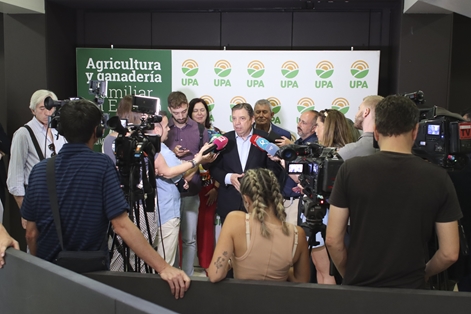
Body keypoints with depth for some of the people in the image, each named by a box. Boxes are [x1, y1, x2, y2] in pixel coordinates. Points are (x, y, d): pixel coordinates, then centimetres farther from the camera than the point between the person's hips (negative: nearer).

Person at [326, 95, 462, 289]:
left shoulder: (350, 169, -12)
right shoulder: (438, 177, -9)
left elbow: (333, 240, -9)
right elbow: (450, 253, -5)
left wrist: (349, 276, 7)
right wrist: (424, 273, 14)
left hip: (358, 287, 0)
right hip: (410, 290, 1)